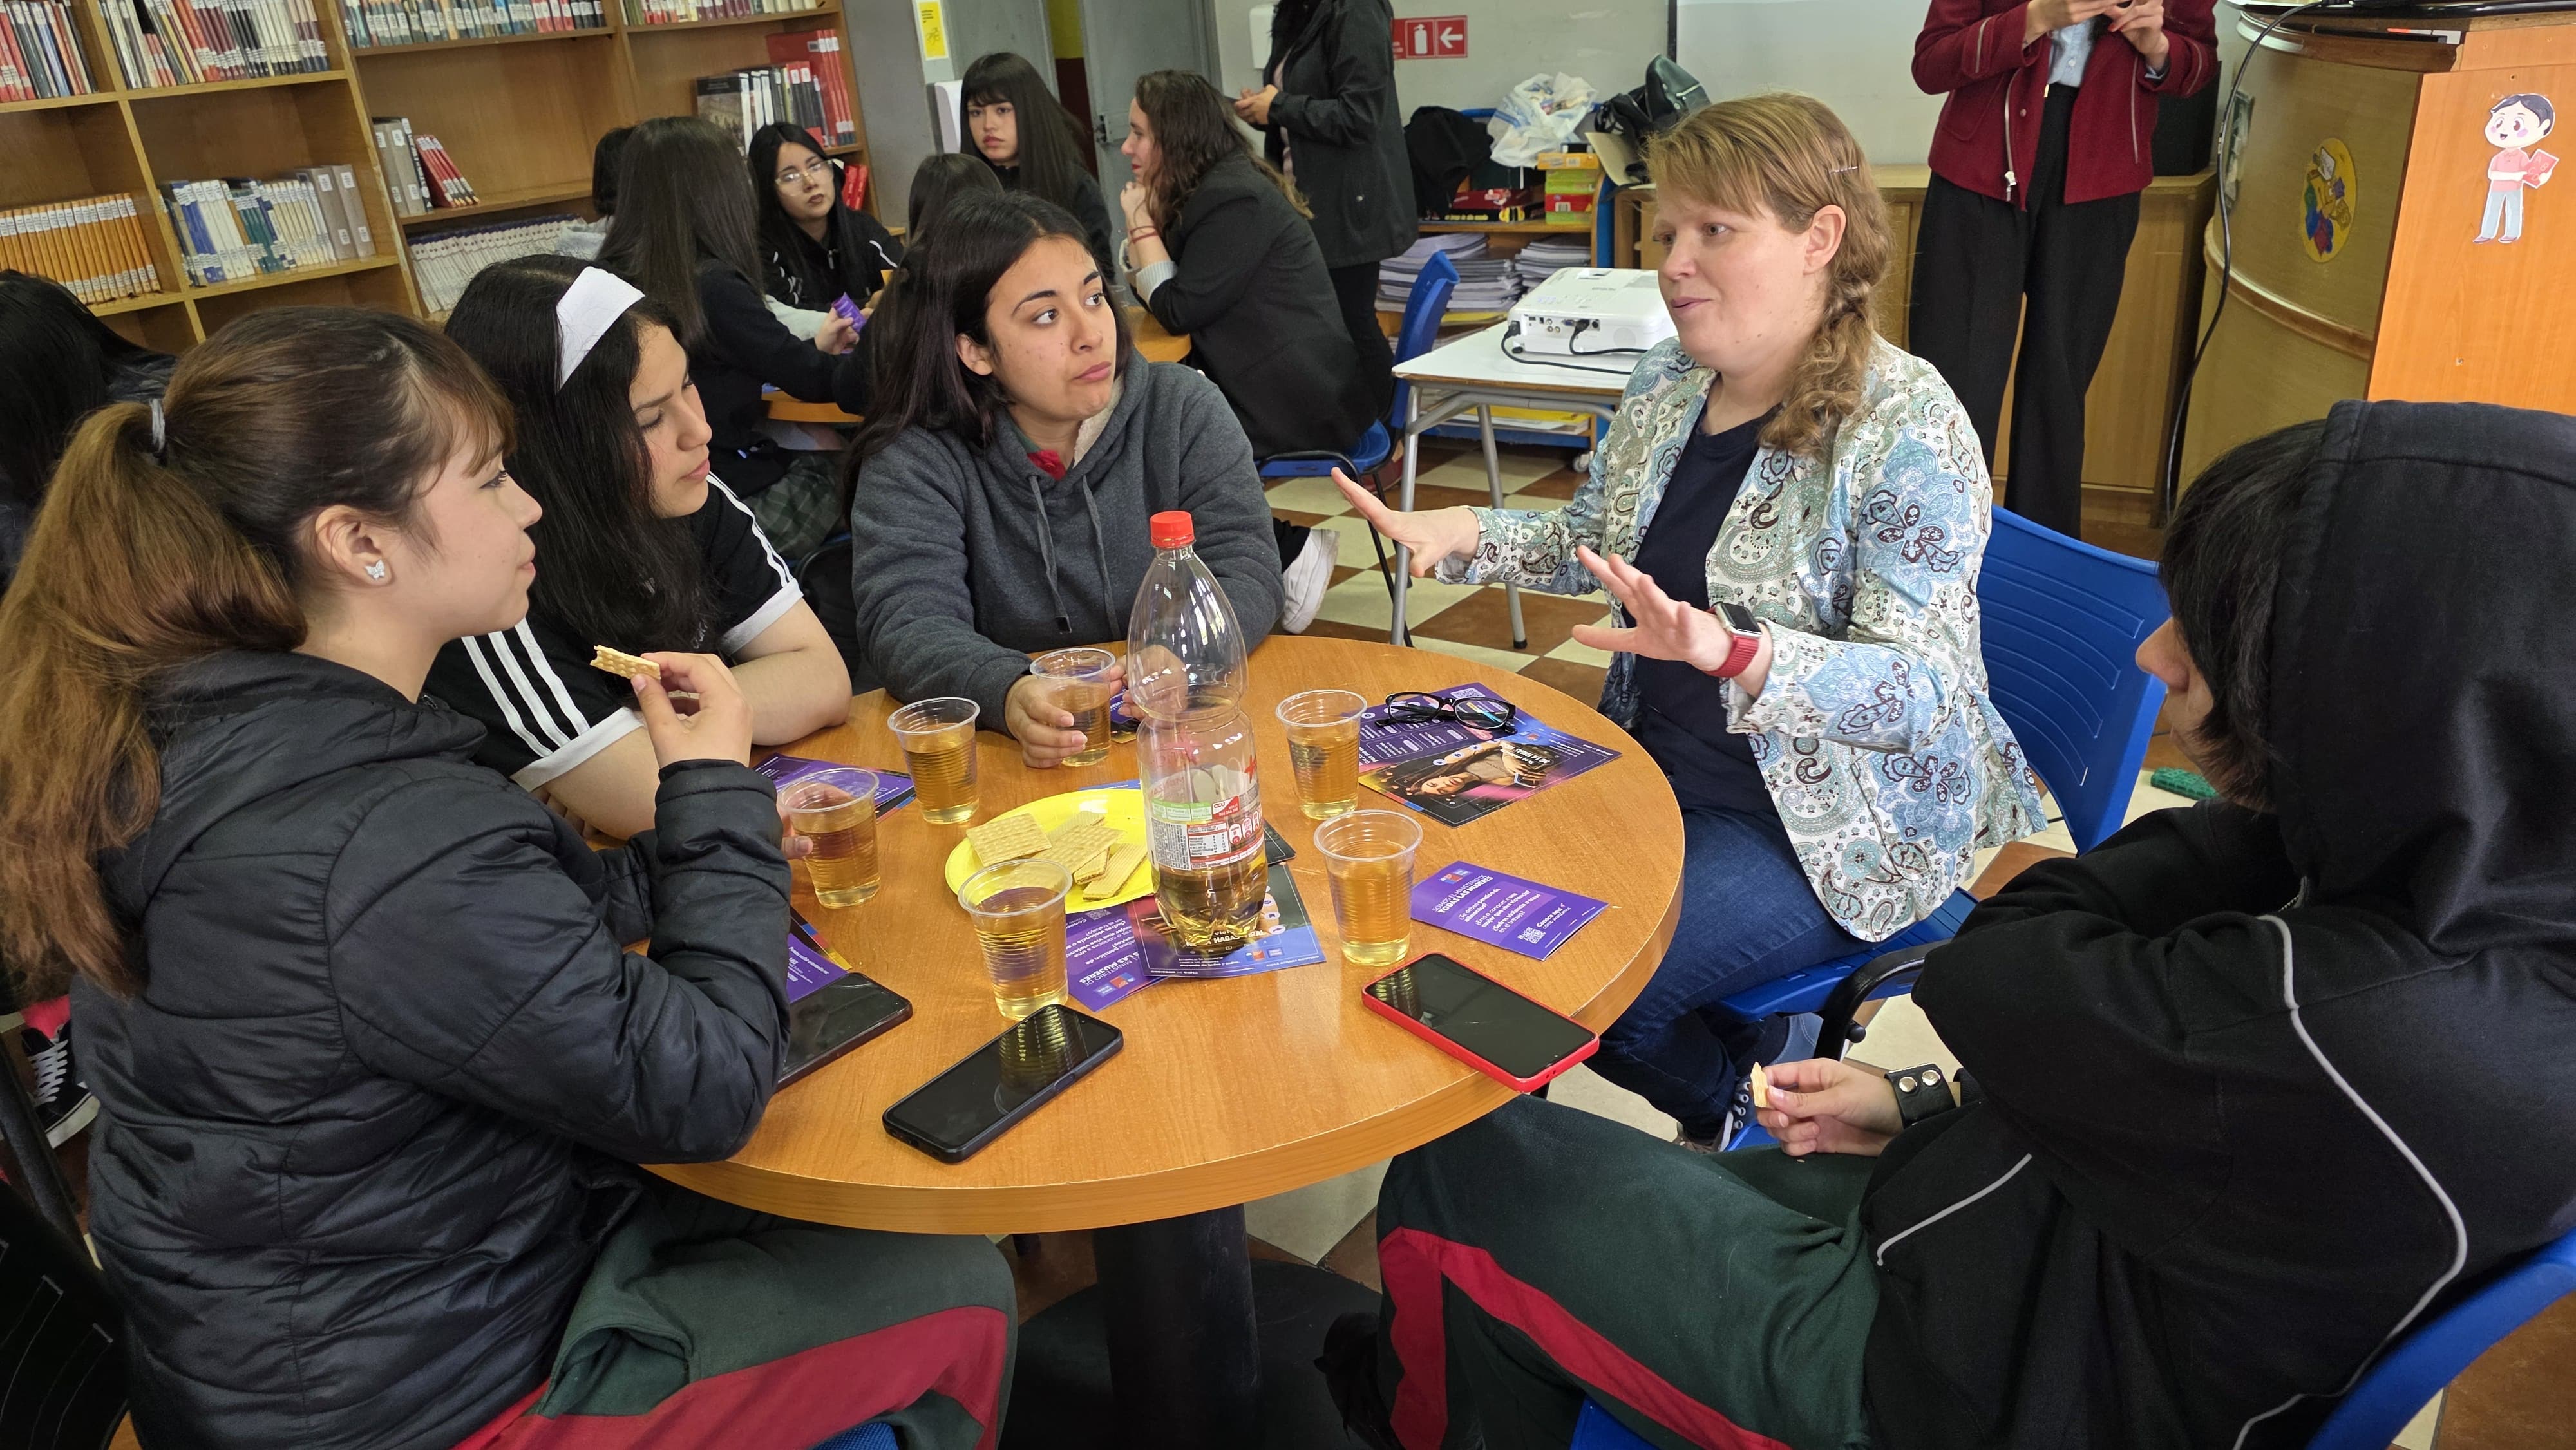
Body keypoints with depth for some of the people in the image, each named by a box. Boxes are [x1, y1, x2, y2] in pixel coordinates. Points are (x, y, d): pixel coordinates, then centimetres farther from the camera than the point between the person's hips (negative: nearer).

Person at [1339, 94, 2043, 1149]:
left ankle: (1756, 1115, 13)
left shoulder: (1907, 429, -20)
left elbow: (1921, 692, -25)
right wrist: (1465, 536, -3)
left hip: (1835, 818, -8)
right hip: (1659, 768, 8)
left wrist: (1732, 655, -42)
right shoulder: (1669, 381, 3)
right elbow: (1595, 542, 16)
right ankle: (1752, 1068, 19)